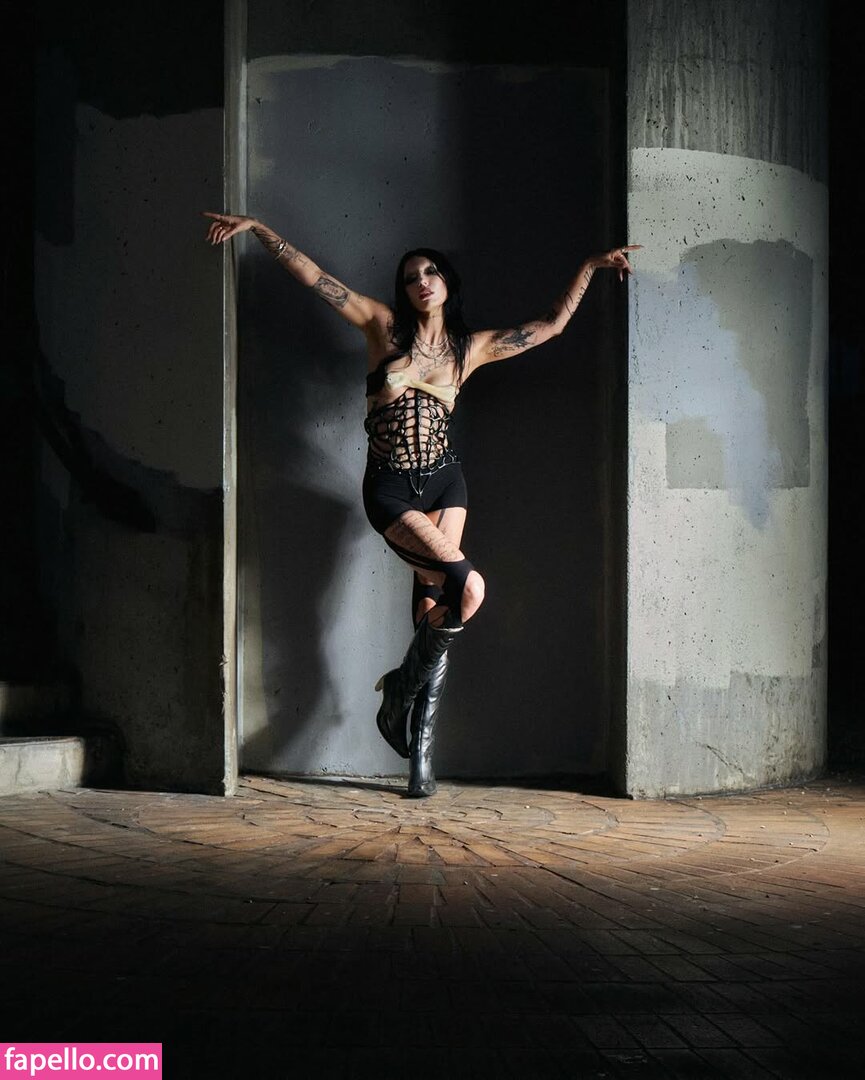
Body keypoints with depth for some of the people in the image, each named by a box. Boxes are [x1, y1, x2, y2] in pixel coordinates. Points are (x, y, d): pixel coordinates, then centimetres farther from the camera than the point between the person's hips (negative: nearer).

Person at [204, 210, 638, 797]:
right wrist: (256, 227, -2)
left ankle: (421, 745, 5)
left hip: (444, 483, 3)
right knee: (468, 587, -21)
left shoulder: (472, 347, 11)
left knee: (436, 604, -4)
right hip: (389, 488, -3)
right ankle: (404, 683, 5)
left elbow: (551, 325, 17)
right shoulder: (384, 326, 4)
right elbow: (313, 276, 1)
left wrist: (591, 265, 14)